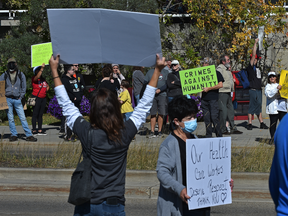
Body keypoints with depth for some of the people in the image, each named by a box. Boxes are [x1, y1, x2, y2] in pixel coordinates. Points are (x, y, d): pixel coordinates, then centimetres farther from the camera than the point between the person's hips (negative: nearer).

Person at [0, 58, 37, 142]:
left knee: (23, 118, -5)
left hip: (17, 99, -1)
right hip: (8, 99, 1)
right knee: (10, 118, 2)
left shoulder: (21, 75, 6)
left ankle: (29, 135, -5)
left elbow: (24, 88, 11)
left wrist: (21, 97, 3)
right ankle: (14, 135, 9)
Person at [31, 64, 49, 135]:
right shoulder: (34, 78, -6)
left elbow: (47, 85, 29)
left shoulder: (43, 79, 15)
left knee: (40, 115, 8)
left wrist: (47, 88, 8)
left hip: (43, 98, 7)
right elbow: (38, 76, -29)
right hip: (36, 97, -7)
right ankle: (34, 130, -5)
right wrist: (42, 68, -31)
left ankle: (40, 130, 11)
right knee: (35, 114, -6)